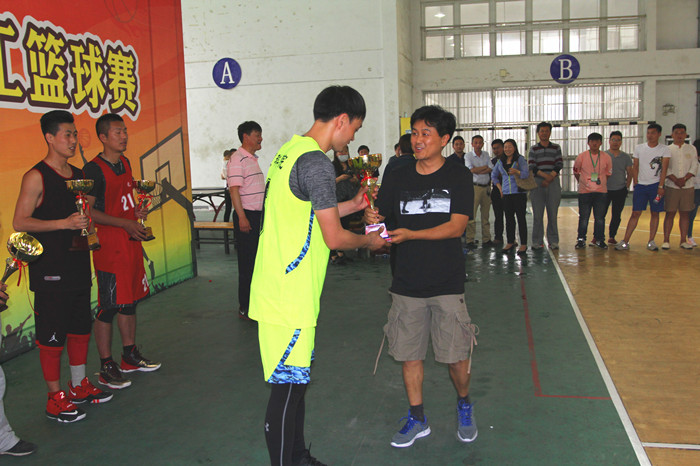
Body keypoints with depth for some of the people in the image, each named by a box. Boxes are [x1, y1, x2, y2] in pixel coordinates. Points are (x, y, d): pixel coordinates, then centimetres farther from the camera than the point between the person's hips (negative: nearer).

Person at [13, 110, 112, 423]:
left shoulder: (79, 175, 12)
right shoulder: (36, 177, -10)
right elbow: (20, 222, -14)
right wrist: (64, 223, -22)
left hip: (78, 266, 8)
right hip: (50, 271, -7)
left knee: (81, 328, 16)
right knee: (52, 335, 0)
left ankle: (79, 386, 31)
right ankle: (55, 399, 12)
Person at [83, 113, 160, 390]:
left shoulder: (125, 163, 13)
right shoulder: (93, 169, -13)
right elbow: (87, 211, -16)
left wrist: (136, 211, 7)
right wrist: (126, 224, -19)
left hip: (130, 240, 8)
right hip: (108, 245, -8)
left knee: (130, 300, 15)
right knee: (108, 306, -3)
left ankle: (130, 356, 27)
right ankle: (106, 367, 7)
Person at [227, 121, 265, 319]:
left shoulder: (252, 159, 18)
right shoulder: (238, 159, -12)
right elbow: (234, 189, -19)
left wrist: (264, 214, 23)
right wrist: (242, 217, -25)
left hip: (258, 214, 9)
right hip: (246, 216, -9)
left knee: (257, 260, 14)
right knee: (247, 262, -5)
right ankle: (245, 309, 2)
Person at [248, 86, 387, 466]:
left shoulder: (290, 151, 13)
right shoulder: (316, 162, -18)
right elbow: (334, 237, -17)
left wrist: (351, 205, 23)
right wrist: (368, 241, 2)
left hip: (279, 290, 10)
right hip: (289, 299, -10)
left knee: (296, 380, 20)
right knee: (287, 388, 1)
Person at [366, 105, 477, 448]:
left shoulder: (458, 177, -2)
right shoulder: (397, 179, 6)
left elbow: (456, 226, -11)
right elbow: (378, 216, 5)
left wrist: (410, 234, -22)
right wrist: (372, 219, -19)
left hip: (447, 283, -2)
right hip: (407, 283, 3)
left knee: (457, 356, 1)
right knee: (409, 353, 8)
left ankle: (464, 405, 32)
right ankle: (417, 418, 27)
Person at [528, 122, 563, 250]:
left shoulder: (556, 147, 12)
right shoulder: (533, 149, 9)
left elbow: (559, 165, 2)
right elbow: (531, 167, -1)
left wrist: (550, 177, -11)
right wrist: (545, 175, -15)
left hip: (553, 183, 1)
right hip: (538, 183, -1)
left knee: (553, 213, 0)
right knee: (537, 214, -2)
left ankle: (553, 241, 7)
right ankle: (537, 242, 4)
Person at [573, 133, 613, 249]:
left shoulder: (606, 158, 2)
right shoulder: (581, 156, -2)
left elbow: (608, 173, 13)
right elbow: (576, 172, 9)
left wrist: (601, 183, 10)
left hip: (601, 192, 1)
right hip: (584, 192, -1)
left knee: (600, 218, 4)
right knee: (583, 218, 2)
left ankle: (599, 239, 15)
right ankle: (581, 239, 12)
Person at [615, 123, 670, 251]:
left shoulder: (664, 150, 0)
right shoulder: (639, 148, 5)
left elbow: (664, 169, -5)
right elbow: (635, 167, 8)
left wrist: (660, 186, -12)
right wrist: (636, 183, 1)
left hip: (656, 185, -1)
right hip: (640, 185, 1)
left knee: (655, 213, 4)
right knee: (636, 213, -2)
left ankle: (651, 241, 12)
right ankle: (625, 242, -1)